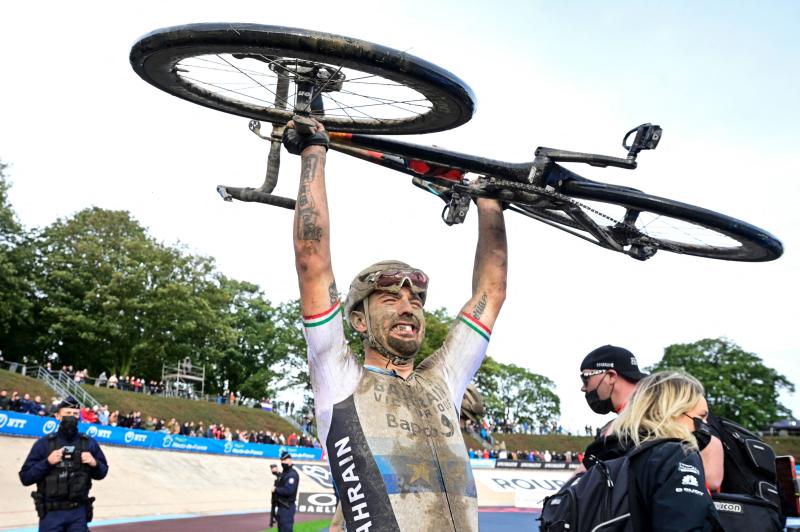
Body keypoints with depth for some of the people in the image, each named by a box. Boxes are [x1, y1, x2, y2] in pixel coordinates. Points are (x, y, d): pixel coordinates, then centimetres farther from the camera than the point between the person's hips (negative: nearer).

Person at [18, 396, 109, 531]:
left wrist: (94, 464, -10)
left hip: (79, 512, 2)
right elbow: (25, 477, -4)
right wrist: (47, 462, -17)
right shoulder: (44, 443, -3)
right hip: (51, 513, -2)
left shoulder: (89, 443, 4)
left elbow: (102, 472, 11)